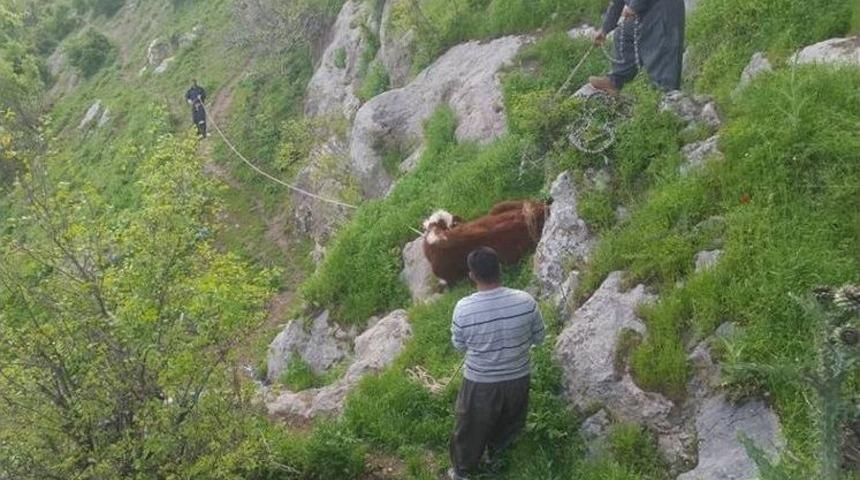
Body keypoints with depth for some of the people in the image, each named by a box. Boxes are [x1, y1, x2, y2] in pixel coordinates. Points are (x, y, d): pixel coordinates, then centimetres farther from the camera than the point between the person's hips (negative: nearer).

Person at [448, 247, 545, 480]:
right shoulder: (526, 301, -20)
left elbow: (458, 345, -6)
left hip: (480, 383, -1)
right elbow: (539, 338, -4)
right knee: (509, 424, 30)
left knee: (472, 428, 24)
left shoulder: (463, 308, -24)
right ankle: (497, 456, 54)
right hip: (518, 378, 2)